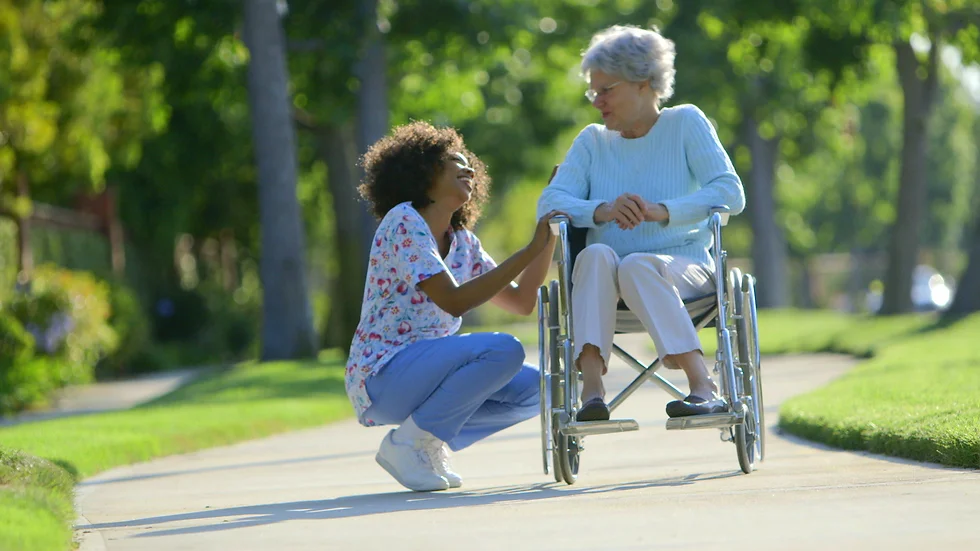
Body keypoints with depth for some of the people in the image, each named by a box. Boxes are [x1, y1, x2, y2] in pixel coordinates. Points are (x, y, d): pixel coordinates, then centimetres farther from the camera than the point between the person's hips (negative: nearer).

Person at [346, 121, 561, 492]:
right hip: (382, 374, -8)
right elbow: (454, 301, -21)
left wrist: (550, 235, 7)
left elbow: (522, 301, 14)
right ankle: (407, 443, -14)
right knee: (503, 349, -25)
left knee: (532, 388, -1)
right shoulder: (403, 221, -11)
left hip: (423, 371, 8)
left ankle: (428, 442, 5)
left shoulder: (462, 242, 14)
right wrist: (531, 250, -21)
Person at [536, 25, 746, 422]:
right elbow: (549, 203, 1)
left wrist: (662, 211, -21)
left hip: (683, 266, -2)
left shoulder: (685, 123, 7)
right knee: (596, 254, -33)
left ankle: (705, 388, -42)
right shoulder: (592, 141, 16)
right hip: (604, 276, 2)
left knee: (637, 266, -37)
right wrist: (602, 211, -20)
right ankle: (591, 388, -46)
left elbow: (731, 194, -5)